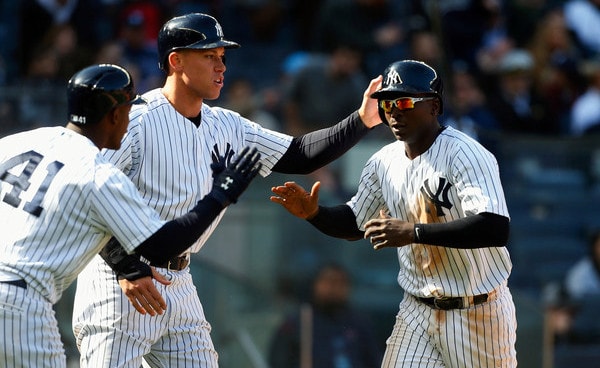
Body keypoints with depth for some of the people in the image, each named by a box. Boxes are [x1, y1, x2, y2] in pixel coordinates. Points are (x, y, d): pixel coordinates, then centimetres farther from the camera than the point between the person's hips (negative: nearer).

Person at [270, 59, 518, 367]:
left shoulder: (465, 154, -19)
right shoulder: (384, 162, 3)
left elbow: (496, 229, -33)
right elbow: (356, 224, 18)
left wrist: (414, 231, -36)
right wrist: (314, 213, -5)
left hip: (477, 314, -6)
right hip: (418, 311, 6)